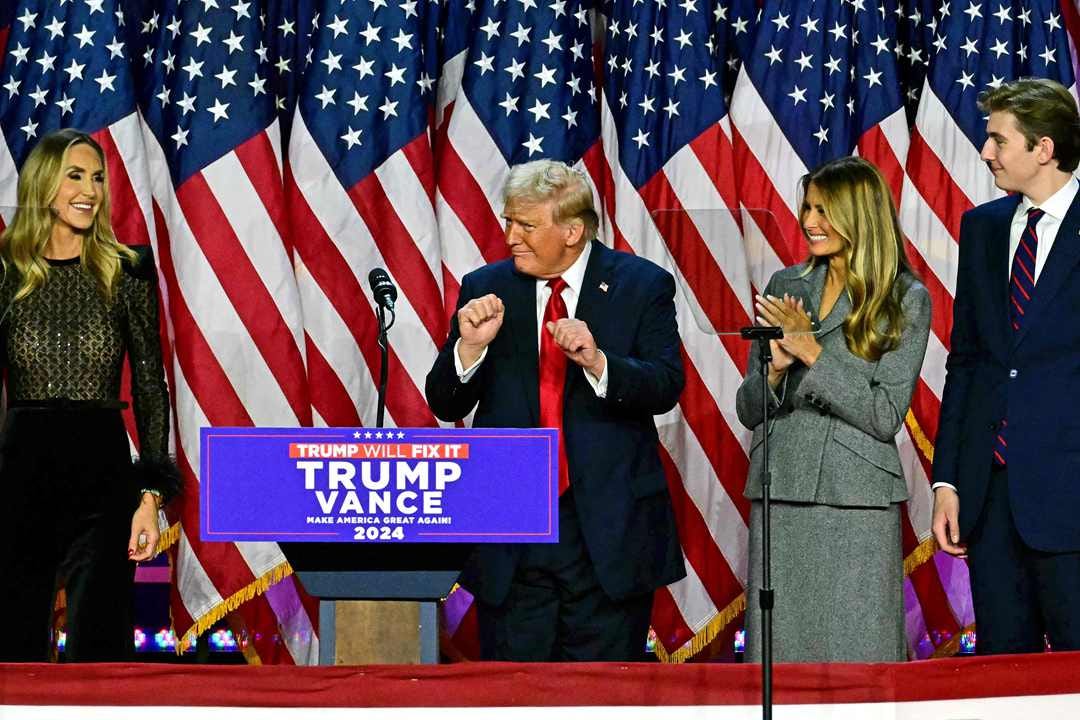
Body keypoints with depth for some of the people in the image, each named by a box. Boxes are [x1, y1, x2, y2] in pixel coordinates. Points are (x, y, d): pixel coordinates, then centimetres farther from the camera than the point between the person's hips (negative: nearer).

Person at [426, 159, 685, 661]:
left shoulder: (641, 286, 0)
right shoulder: (485, 290, 6)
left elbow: (666, 386, -9)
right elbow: (446, 406, 4)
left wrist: (599, 362, -26)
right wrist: (470, 347, -15)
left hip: (608, 530, -2)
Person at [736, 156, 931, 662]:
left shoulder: (906, 300, -1)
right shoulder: (786, 287, 10)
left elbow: (885, 416, -10)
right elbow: (747, 410, 11)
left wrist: (811, 351, -12)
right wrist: (776, 366, -9)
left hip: (857, 505, -4)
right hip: (779, 497, 4)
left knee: (857, 658, -2)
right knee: (776, 657, 5)